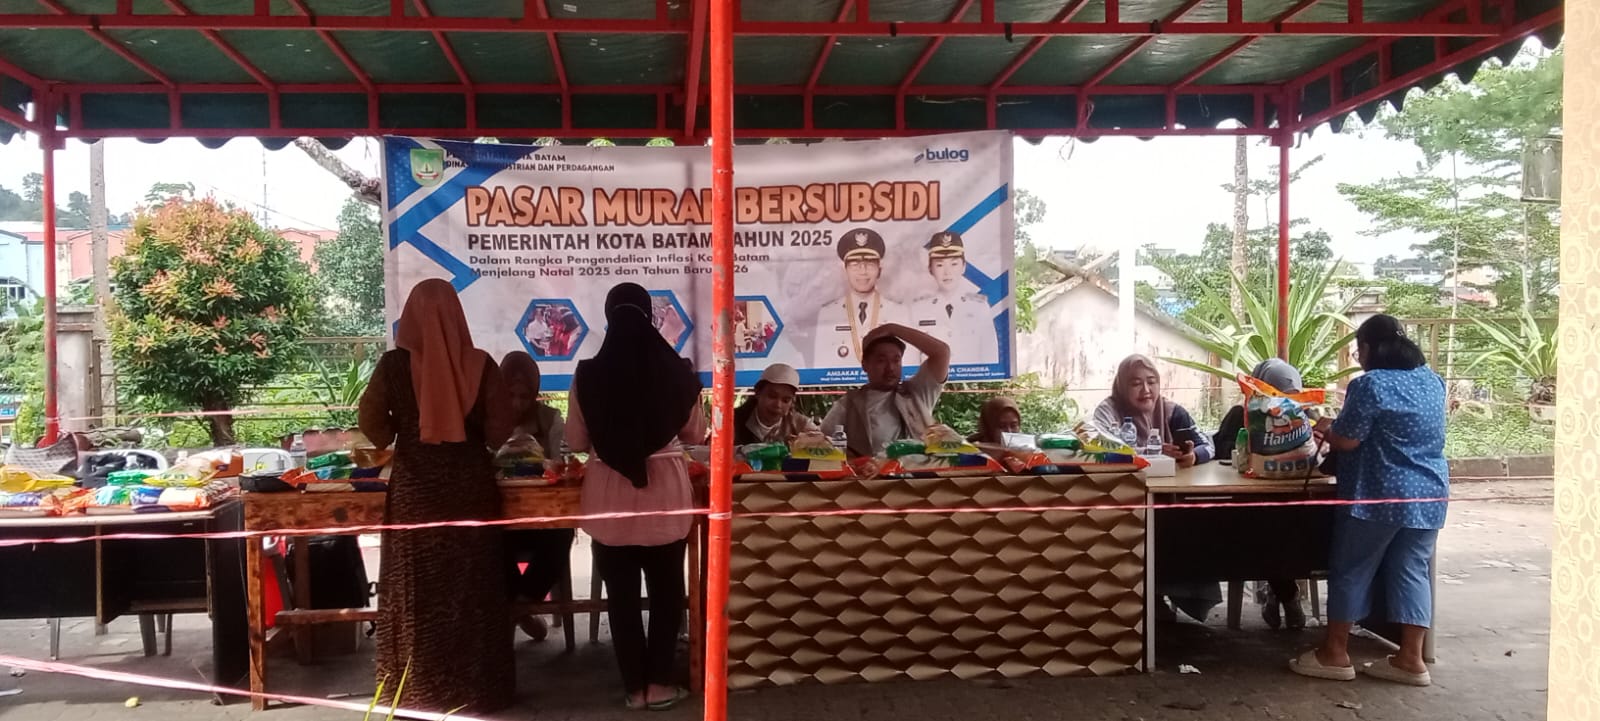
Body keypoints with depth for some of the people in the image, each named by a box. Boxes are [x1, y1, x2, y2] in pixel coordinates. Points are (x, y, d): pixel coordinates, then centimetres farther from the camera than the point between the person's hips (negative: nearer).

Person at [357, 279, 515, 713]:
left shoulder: (394, 364, -7)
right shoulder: (479, 364, -6)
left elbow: (373, 425, -1)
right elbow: (500, 429, -4)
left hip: (416, 488, -1)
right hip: (471, 485, 1)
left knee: (418, 590, 9)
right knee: (472, 586, 11)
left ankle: (419, 691, 16)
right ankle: (479, 687, 19)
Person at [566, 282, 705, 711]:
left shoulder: (587, 375, -9)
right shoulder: (677, 370, -9)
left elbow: (576, 442, 2)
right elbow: (695, 434, 5)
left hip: (609, 498, 0)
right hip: (665, 495, 0)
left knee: (621, 594, 12)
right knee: (666, 590, 16)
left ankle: (635, 687, 19)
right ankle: (659, 683, 21)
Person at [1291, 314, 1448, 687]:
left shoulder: (1370, 384, -14)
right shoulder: (1432, 381, 11)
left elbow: (1346, 441, -13)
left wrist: (1324, 429, 8)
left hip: (1381, 495, -7)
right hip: (1430, 493, 7)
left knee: (1350, 569, 3)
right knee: (1412, 571, 9)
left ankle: (1335, 653, 8)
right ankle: (1411, 659, 10)